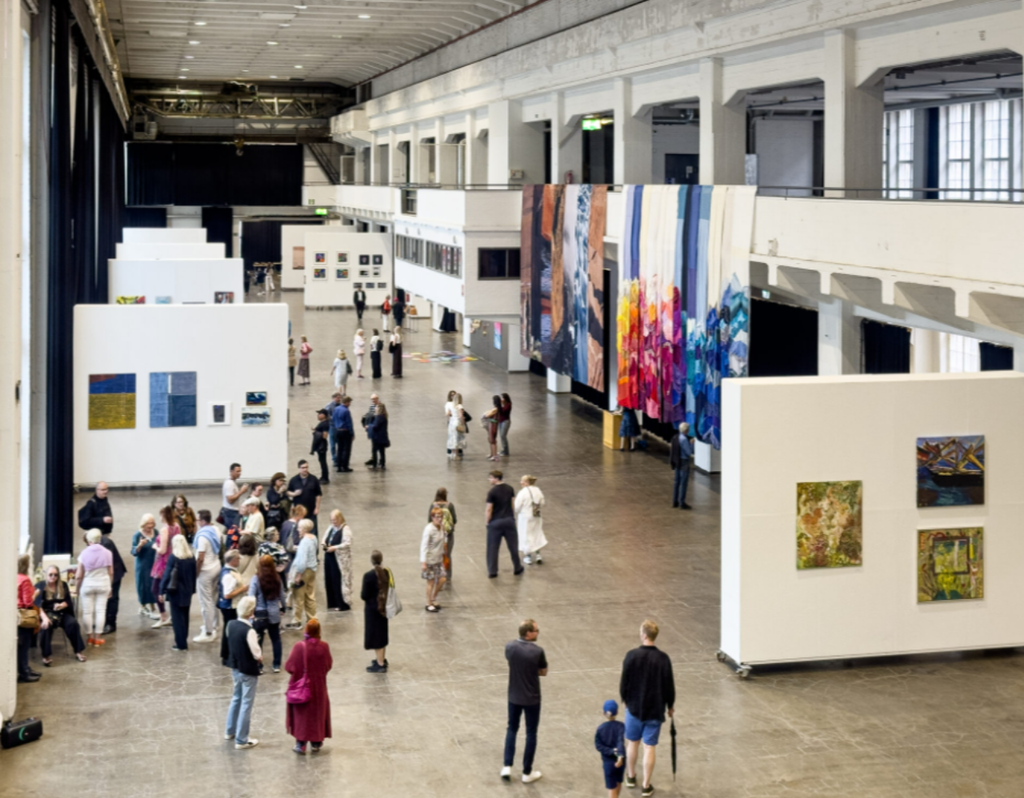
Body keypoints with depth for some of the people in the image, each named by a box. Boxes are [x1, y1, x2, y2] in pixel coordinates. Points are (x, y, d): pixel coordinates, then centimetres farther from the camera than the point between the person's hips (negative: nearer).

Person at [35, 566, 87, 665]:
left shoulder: (63, 585, 12)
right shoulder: (40, 586, 0)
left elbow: (68, 601, 8)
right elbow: (37, 604, -12)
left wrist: (62, 605, -17)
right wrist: (43, 616, -29)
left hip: (61, 613, 3)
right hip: (46, 613, -3)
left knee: (72, 623, -25)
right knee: (46, 626, -36)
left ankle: (78, 651, -14)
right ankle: (46, 655, -31)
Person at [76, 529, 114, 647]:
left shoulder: (84, 554, -10)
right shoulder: (107, 553, -5)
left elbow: (79, 576, -7)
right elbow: (111, 573, 1)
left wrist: (77, 588, 8)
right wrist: (109, 586, 15)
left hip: (88, 585, -1)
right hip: (103, 584, 1)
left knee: (87, 611, 8)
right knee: (101, 610, 5)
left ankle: (90, 636, 14)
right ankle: (98, 637, 6)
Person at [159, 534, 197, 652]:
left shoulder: (173, 557, -13)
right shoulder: (192, 557, 1)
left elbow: (167, 574, -12)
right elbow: (194, 574, 6)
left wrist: (162, 591, -6)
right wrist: (192, 589, 14)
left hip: (175, 591, -5)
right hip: (187, 591, 5)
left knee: (177, 617, 0)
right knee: (185, 616, 16)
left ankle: (181, 644, -2)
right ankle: (183, 641, 24)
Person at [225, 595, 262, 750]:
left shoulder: (231, 624, -5)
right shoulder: (249, 631, -27)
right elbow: (257, 655, -26)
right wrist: (260, 657, -7)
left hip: (235, 668, 8)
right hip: (248, 671, -8)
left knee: (236, 698, 26)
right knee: (246, 704, 4)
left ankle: (230, 731, 40)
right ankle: (241, 740, 12)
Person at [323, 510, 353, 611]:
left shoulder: (345, 529, -12)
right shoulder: (331, 528, 12)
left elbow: (347, 543, -19)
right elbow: (325, 538, 17)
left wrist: (334, 547, -26)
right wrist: (324, 544, -5)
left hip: (340, 559, -8)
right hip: (329, 557, 8)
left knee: (339, 581, -4)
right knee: (330, 580, 10)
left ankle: (344, 604, 5)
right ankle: (333, 603, 20)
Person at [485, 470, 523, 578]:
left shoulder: (492, 492, -15)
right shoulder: (509, 489, 2)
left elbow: (488, 510, -14)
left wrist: (487, 522, -3)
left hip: (496, 522, -5)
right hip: (509, 520, 5)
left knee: (493, 547, 7)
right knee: (513, 545, 15)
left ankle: (492, 571, 12)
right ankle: (517, 568, 27)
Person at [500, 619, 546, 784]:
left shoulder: (510, 646, -10)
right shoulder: (537, 651, -22)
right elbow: (544, 672, -7)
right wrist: (532, 669, 1)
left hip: (514, 697, 4)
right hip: (532, 699, -4)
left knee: (512, 729, 22)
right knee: (531, 734, 11)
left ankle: (507, 767, 17)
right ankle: (527, 772, 19)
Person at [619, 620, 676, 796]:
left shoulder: (632, 656, -15)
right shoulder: (663, 659, -13)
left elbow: (624, 681, -7)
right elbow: (669, 685, -6)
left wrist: (625, 699, 11)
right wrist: (670, 705, 10)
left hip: (634, 707, 0)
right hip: (655, 709, 0)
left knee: (632, 742, 20)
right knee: (649, 747, 6)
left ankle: (631, 776, 36)